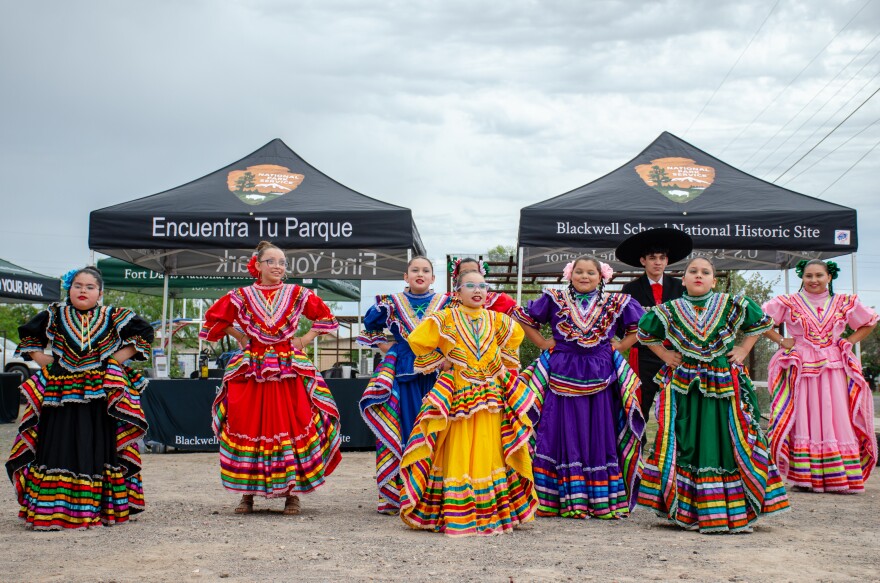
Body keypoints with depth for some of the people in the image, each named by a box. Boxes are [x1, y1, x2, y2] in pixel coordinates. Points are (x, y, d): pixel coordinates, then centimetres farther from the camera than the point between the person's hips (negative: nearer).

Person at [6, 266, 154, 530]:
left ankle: (102, 508, 6)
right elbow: (27, 336, 20)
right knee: (57, 449, -1)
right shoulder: (54, 316, 7)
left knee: (99, 448, -1)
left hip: (100, 395, -1)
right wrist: (47, 362, 6)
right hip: (59, 394, 1)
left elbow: (144, 333, 7)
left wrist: (115, 360, 0)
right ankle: (52, 510, 5)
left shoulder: (113, 317, 2)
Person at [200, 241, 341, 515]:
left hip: (290, 370, 0)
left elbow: (325, 317, 16)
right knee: (249, 428, -1)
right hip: (252, 371, 0)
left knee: (293, 427, -5)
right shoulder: (242, 296, 5)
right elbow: (215, 319, 17)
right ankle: (248, 492, 9)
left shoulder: (297, 294, 5)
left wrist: (306, 339, 6)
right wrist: (240, 337, 10)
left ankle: (292, 492, 4)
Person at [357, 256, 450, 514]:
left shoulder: (446, 304, 7)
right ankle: (396, 494, 3)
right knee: (401, 431, -2)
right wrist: (386, 347, 7)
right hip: (401, 374, 0)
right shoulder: (391, 303, 8)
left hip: (436, 374, 0)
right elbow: (370, 328, 19)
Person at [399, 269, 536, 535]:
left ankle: (491, 512, 15)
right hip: (457, 397, -3)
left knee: (488, 452, 7)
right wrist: (440, 361, 2)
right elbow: (418, 340, -6)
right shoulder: (446, 318, -3)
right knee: (457, 453, -3)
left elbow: (515, 336, 27)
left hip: (491, 398, 4)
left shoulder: (495, 320, 9)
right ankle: (456, 515, 2)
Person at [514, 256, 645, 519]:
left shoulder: (617, 304, 7)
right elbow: (524, 318, 14)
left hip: (601, 378, 1)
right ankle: (567, 500, 3)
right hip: (562, 376, -1)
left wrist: (621, 346, 5)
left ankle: (605, 501, 9)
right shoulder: (554, 300, 5)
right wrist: (542, 343, 5)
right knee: (565, 435, -1)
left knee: (601, 435, 2)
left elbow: (639, 325, 17)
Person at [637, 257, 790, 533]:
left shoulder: (732, 305, 2)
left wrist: (744, 349, 8)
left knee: (728, 443, -1)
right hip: (684, 388, 0)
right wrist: (664, 355, 9)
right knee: (687, 445, 0)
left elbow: (761, 322, 16)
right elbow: (644, 330, 19)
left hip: (724, 384, 0)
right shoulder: (671, 310, 4)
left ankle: (732, 510, 6)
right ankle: (685, 510, 7)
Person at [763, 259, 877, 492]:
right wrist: (781, 341, -2)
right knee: (804, 422, -3)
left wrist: (849, 342, 7)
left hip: (835, 370, 2)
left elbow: (870, 322, 20)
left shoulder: (844, 303, 9)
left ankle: (841, 478, 4)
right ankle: (805, 477, -2)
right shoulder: (788, 303, 4)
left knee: (837, 421, -1)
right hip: (801, 370, -2)